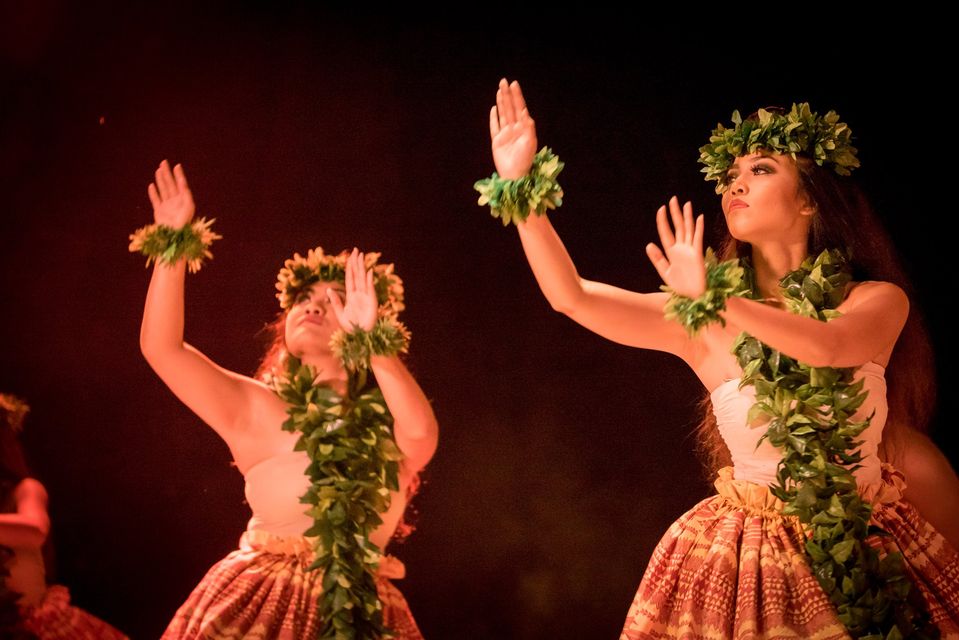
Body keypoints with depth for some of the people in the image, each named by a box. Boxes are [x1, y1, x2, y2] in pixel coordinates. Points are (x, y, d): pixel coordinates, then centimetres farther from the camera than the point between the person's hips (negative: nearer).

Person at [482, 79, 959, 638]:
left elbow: (827, 346, -30)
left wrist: (713, 299, -25)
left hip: (871, 550, 1)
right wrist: (520, 188, -23)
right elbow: (570, 296, -16)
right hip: (756, 563, 0)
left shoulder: (879, 301, -7)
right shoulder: (703, 324, -7)